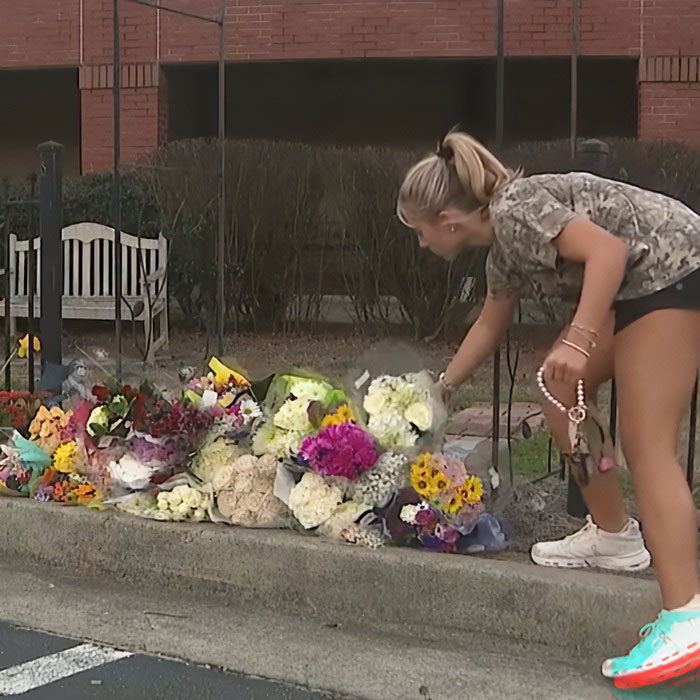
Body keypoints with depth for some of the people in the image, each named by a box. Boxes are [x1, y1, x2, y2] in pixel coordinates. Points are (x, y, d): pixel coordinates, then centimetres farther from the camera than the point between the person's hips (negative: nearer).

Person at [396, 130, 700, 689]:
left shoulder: (515, 211, -15)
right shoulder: (503, 248, 16)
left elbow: (608, 250, -26)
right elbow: (490, 326, 31)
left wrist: (578, 340, -33)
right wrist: (441, 389, 39)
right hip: (633, 287, 10)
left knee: (646, 447, -15)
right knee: (560, 392, 14)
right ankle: (614, 537, 22)